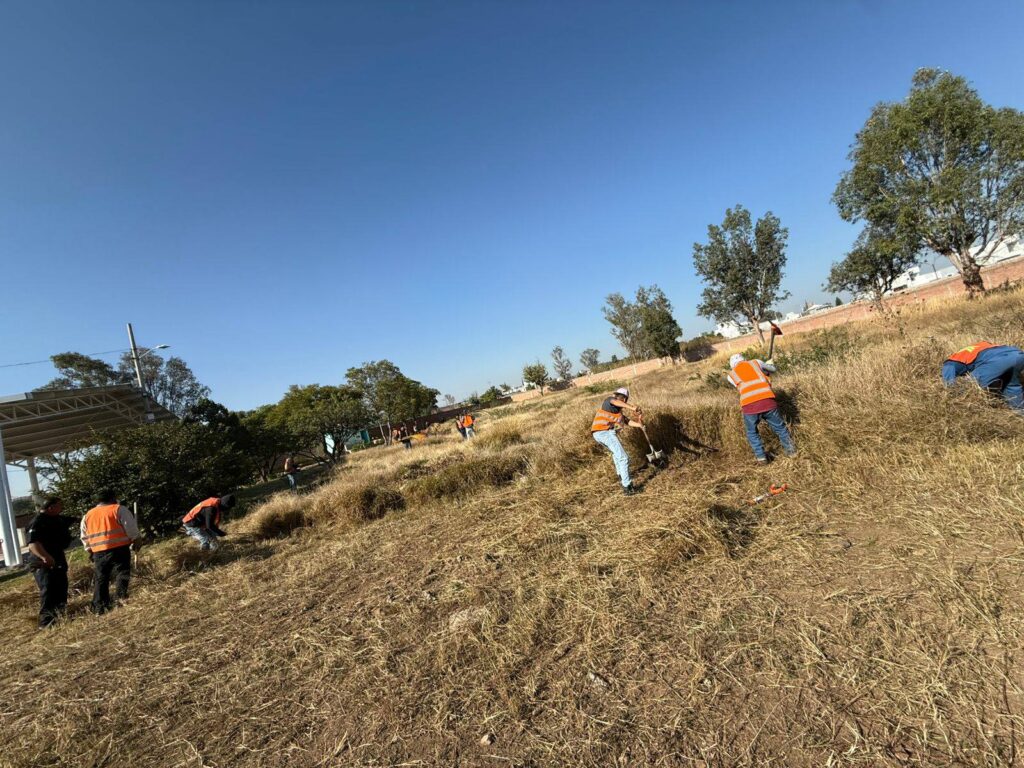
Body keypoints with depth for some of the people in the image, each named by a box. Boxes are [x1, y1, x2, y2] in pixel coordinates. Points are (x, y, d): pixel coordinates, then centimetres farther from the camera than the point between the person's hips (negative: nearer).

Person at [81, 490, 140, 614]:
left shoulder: (87, 515, 18)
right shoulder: (119, 509, -1)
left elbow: (85, 538, 22)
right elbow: (131, 527, -5)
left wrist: (90, 551, 29)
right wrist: (135, 541, 6)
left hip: (98, 552, 6)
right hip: (119, 549, -5)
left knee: (101, 579, 12)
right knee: (121, 575, -6)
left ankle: (99, 608, 14)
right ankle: (122, 599, -18)